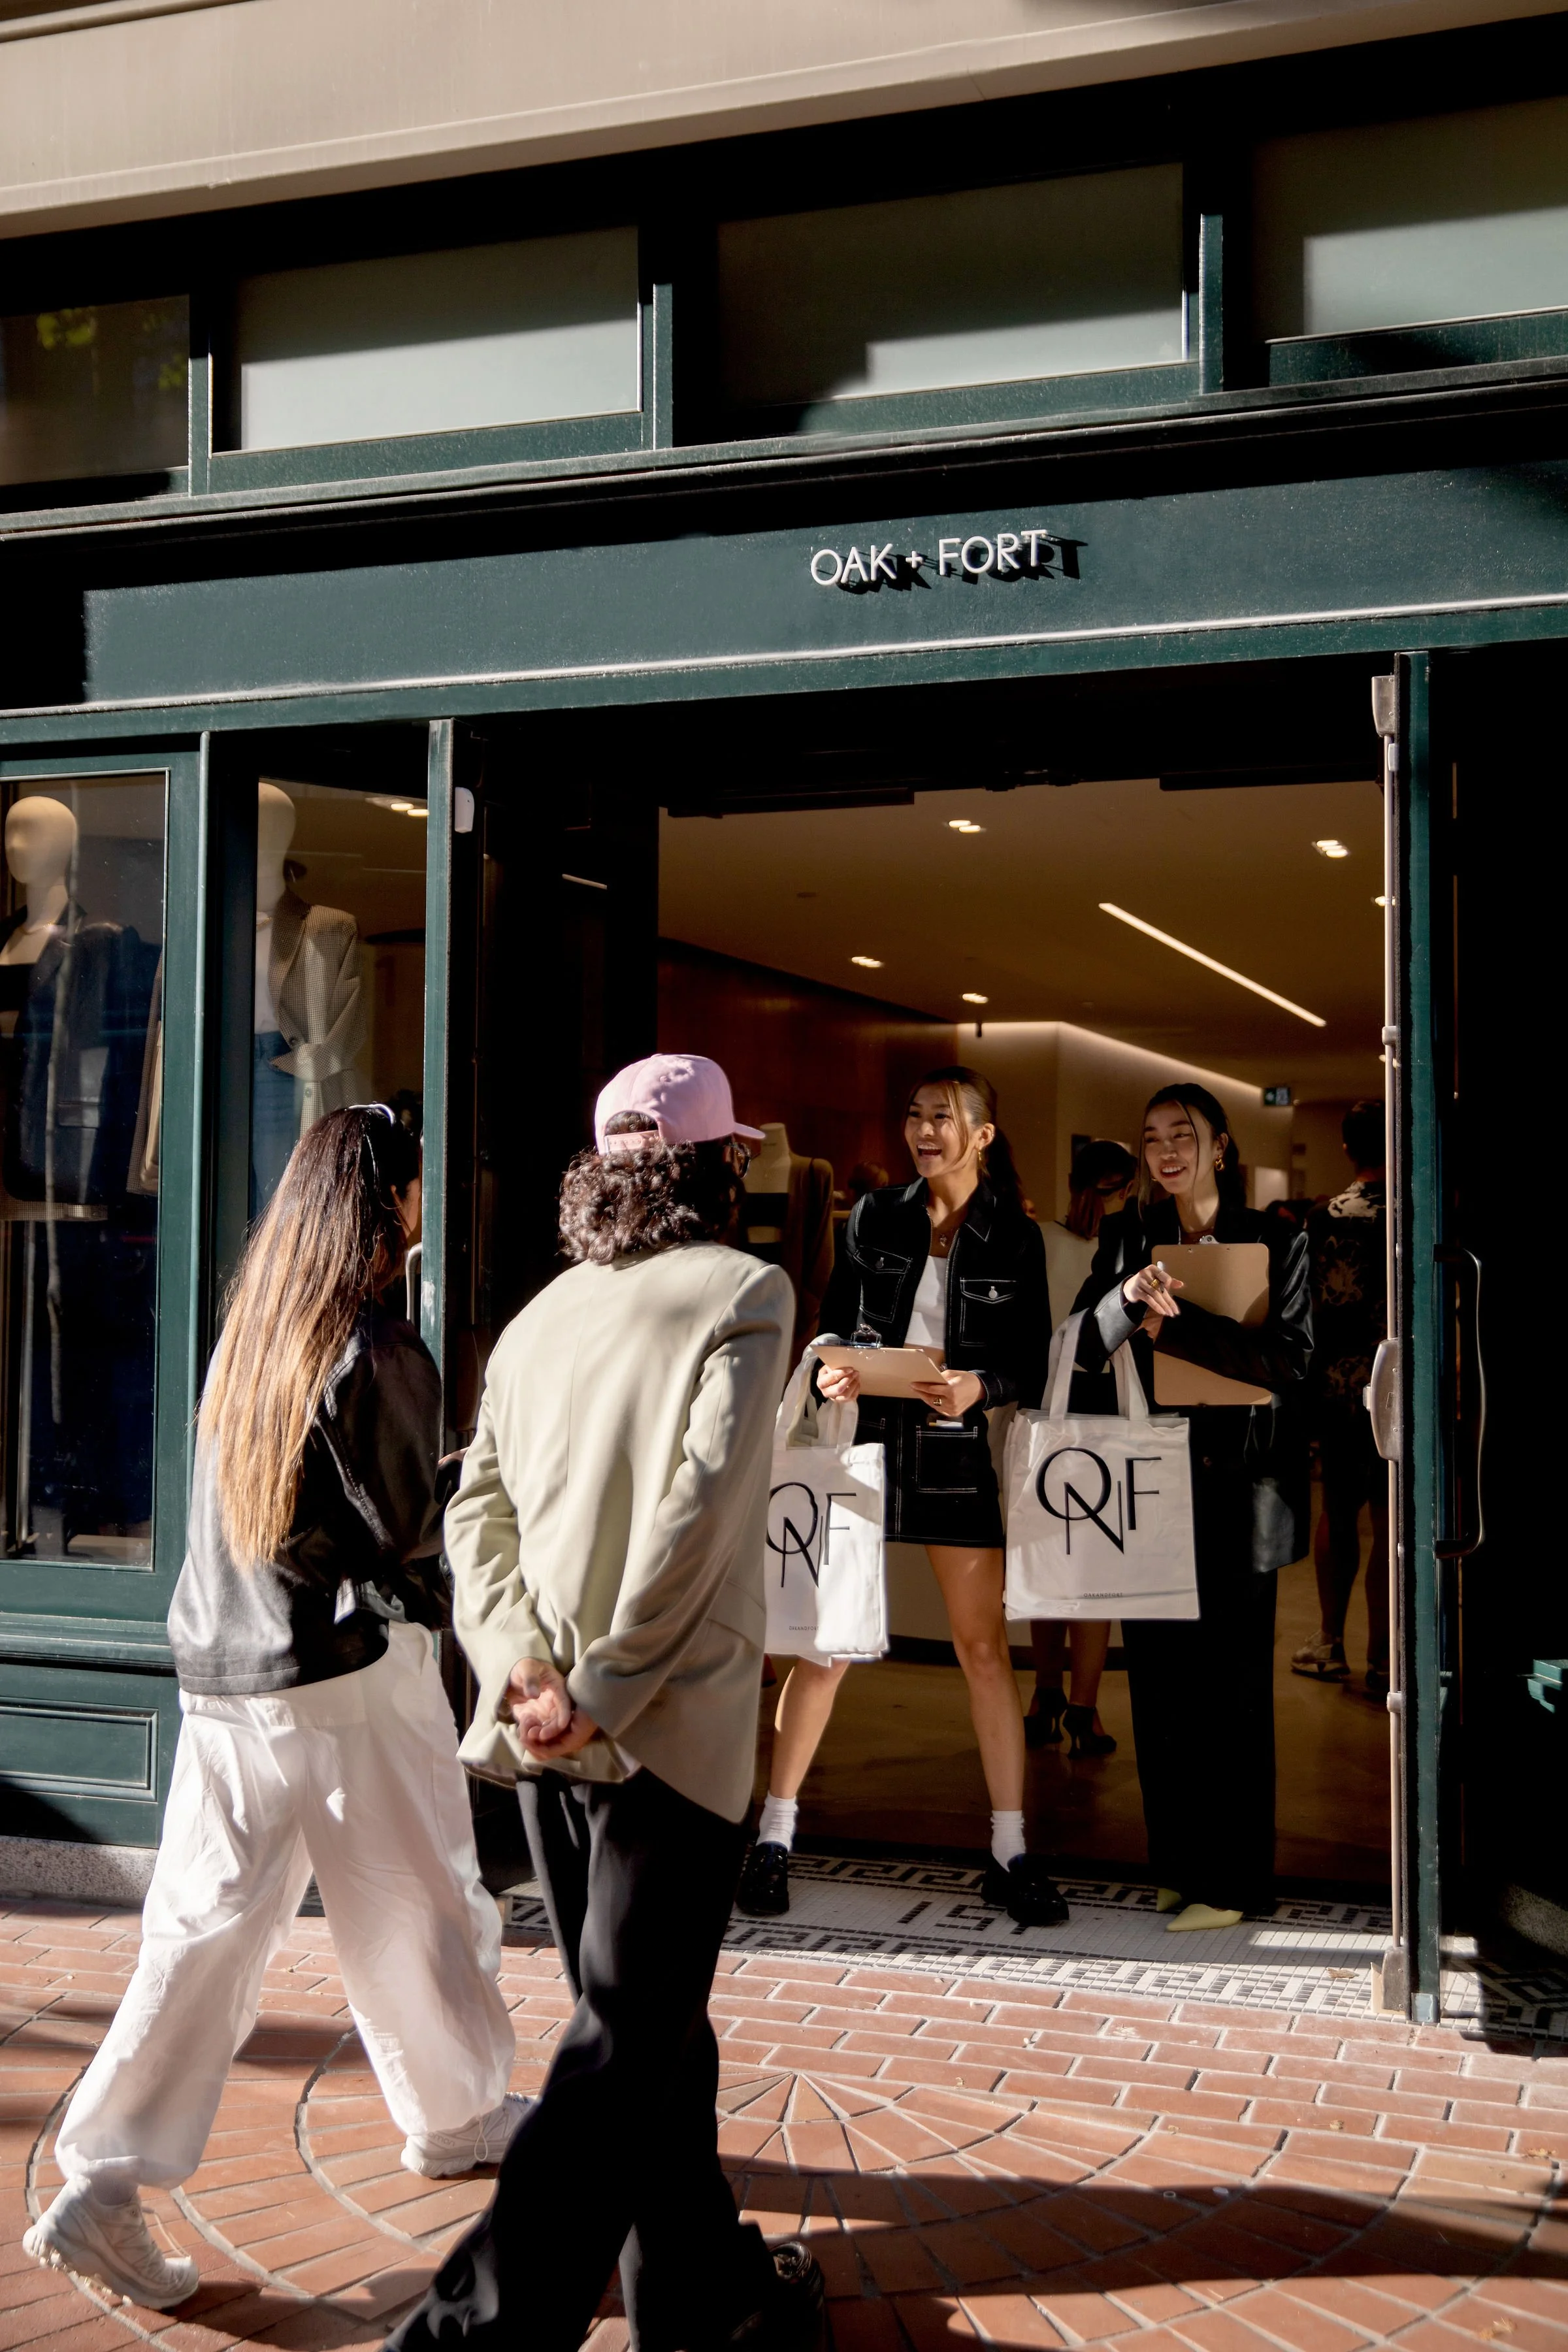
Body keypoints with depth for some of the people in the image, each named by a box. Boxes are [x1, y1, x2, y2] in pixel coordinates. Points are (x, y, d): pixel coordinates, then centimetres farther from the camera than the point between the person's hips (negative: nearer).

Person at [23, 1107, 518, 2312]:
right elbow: (406, 1541, -11)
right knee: (415, 1912, 14)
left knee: (204, 1930, 8)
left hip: (220, 1676, 6)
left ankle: (106, 2186, 3)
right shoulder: (381, 1353, -15)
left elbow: (244, 1510, 12)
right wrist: (468, 1619, 7)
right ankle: (457, 2118, 33)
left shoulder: (248, 1333, 6)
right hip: (349, 1683, -6)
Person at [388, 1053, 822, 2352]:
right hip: (675, 1729, -6)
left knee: (649, 2023, 19)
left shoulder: (545, 1313, 13)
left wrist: (525, 1674, -7)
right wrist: (608, 1695, -15)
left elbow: (476, 1511, 2)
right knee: (628, 2047, 0)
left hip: (547, 1727, 7)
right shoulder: (747, 1290, -5)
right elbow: (700, 1506, -16)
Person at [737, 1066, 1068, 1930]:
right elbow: (831, 1327, 9)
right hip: (866, 1444, 1)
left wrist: (980, 1388, -17)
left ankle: (1010, 1852, 12)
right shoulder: (873, 1219, 7)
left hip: (961, 1451, 0)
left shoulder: (1015, 1240, 3)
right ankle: (773, 1838, 12)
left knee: (985, 1647, 2)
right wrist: (831, 1375, -12)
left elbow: (1033, 1368, 2)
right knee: (825, 1643, 2)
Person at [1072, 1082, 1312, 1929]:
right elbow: (1083, 1346, 0)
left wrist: (1174, 1325, -19)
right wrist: (1130, 1296, -20)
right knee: (1157, 1677, 8)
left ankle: (1233, 1880, 9)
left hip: (1233, 1487, -3)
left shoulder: (1274, 1243, 0)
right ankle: (1175, 1860, 21)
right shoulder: (1126, 1239, 10)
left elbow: (1288, 1358, -12)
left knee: (1230, 1685, 0)